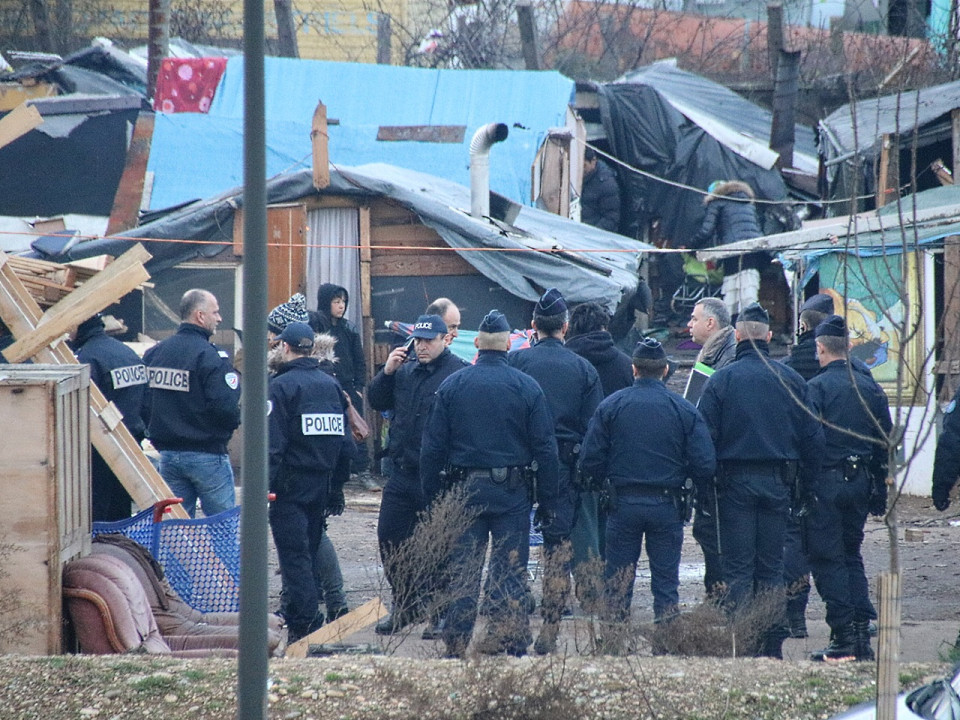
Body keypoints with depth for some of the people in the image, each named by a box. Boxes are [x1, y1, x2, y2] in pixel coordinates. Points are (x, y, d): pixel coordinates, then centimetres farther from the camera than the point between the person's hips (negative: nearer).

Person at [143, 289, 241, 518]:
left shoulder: (153, 354, 6)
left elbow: (143, 405, 9)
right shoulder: (210, 357, -15)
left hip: (167, 455, 7)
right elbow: (226, 407, -22)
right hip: (207, 454, -6)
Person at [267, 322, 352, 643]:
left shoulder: (281, 386, -9)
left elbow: (272, 444, -15)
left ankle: (305, 620, -16)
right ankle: (307, 615, 19)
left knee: (293, 553, -7)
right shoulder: (331, 385, 11)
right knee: (310, 551, 15)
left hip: (291, 484, -6)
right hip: (322, 483, 6)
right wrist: (337, 487, 19)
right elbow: (345, 440, 13)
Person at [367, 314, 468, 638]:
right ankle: (404, 606, 25)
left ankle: (439, 614, 12)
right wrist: (387, 372, -2)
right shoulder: (405, 369, 10)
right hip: (402, 474, 7)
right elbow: (376, 402, 15)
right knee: (389, 538, 10)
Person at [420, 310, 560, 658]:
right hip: (513, 493, -1)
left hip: (464, 489, 1)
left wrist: (432, 498, 7)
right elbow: (545, 449, -2)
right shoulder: (527, 387, -2)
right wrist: (547, 501, 3)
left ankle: (456, 645, 3)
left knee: (462, 573, 5)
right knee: (510, 573, 3)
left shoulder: (452, 385, 1)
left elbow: (432, 447, 1)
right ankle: (511, 644, 2)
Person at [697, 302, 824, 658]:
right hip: (778, 482, 2)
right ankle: (772, 643, 7)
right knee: (772, 567, 8)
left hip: (735, 481, -2)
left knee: (738, 567, 1)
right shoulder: (790, 380, 3)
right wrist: (806, 482, 11)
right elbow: (813, 438, 4)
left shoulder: (720, 380, -4)